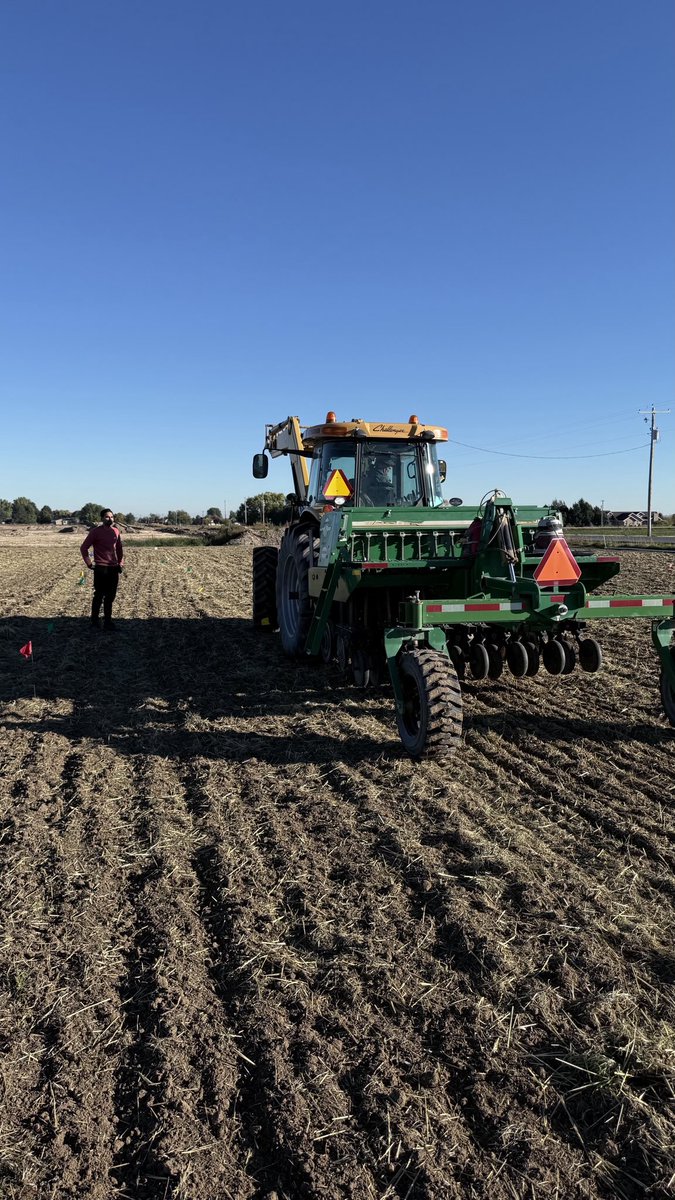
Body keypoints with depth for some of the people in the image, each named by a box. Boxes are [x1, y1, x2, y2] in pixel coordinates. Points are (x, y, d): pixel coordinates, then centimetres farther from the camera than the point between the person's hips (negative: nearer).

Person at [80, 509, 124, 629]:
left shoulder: (115, 531, 9)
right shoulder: (95, 531, -6)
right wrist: (89, 564, -6)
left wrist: (121, 562, 11)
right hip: (101, 568, -5)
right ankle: (94, 621, 10)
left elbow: (119, 548, 20)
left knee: (110, 596, 9)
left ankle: (107, 621, 18)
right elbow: (83, 548, -4)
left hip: (114, 568, 5)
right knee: (99, 595, -1)